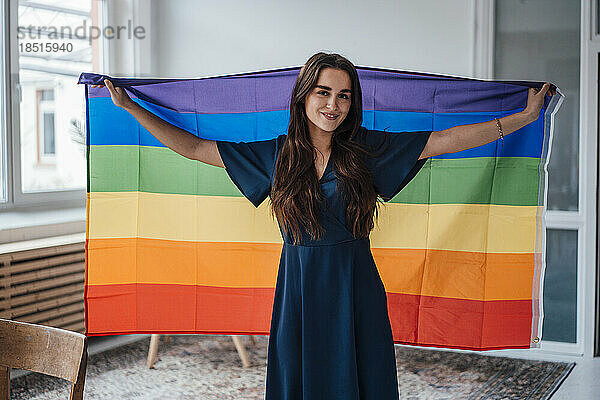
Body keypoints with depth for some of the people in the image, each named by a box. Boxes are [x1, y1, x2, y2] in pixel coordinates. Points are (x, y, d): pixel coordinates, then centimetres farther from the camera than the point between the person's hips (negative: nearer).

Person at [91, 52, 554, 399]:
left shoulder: (367, 150, 1)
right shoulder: (276, 154, 3)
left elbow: (450, 139, 1)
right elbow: (192, 146, 8)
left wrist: (526, 117, 1)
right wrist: (130, 107, 9)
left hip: (356, 295, -1)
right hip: (298, 292, 1)